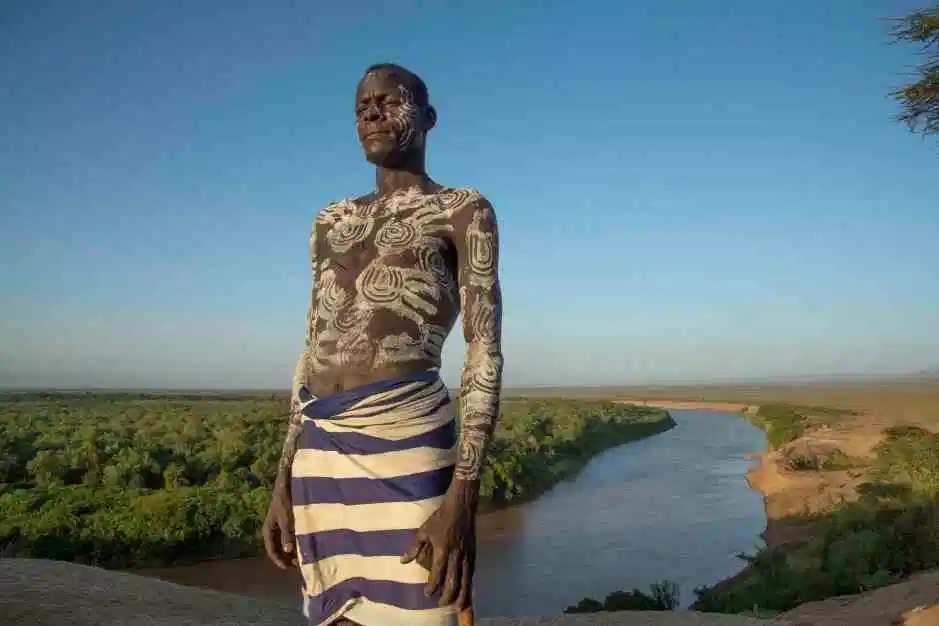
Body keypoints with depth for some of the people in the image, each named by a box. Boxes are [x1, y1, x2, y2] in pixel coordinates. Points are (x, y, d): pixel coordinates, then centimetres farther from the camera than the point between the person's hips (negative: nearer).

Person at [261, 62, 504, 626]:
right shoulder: (332, 221, 20)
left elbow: (486, 351, -6)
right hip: (322, 455, 6)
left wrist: (463, 493, -17)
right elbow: (315, 350, 18)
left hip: (406, 444, -6)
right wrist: (285, 481, 12)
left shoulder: (465, 210, 3)